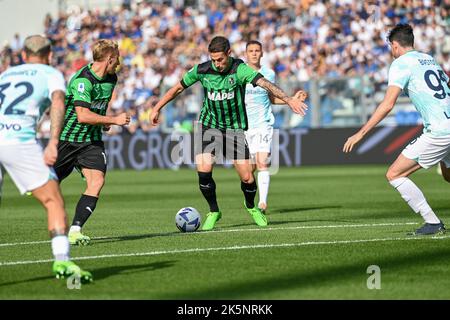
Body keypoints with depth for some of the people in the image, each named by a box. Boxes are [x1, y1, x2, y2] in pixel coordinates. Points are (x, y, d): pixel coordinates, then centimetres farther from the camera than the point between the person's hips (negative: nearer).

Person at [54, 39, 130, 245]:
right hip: (66, 138, -6)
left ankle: (75, 231, -16)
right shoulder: (82, 79, -21)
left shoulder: (111, 79, 6)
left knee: (97, 182, -15)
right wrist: (114, 120, -21)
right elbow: (83, 116, -28)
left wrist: (104, 122, 11)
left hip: (92, 140, 6)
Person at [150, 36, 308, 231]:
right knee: (203, 170, -17)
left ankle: (251, 207, 28)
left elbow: (263, 83, -32)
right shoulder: (202, 70, -9)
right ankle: (213, 212, 5)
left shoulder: (239, 69, -18)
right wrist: (157, 108, 10)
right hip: (209, 126, 1)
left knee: (247, 177, -5)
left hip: (235, 128, -1)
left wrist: (289, 100, -44)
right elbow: (178, 88, 6)